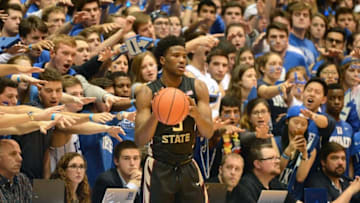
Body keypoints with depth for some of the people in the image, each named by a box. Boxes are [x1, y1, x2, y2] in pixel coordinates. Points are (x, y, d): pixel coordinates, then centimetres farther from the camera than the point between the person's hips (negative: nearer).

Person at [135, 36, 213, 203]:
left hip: (188, 167, 3)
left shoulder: (197, 87, 0)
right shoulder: (148, 93, -8)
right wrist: (155, 116, -32)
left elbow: (208, 133, -5)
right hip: (159, 169, -3)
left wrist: (196, 114, -27)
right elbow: (139, 141, -13)